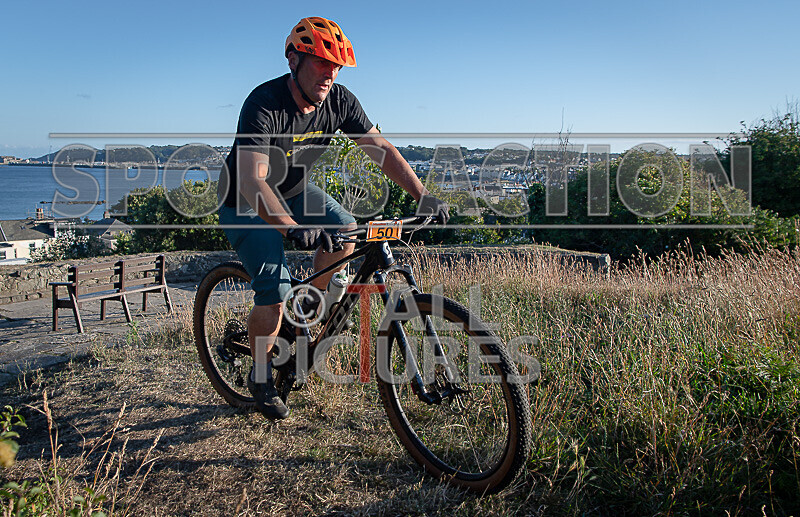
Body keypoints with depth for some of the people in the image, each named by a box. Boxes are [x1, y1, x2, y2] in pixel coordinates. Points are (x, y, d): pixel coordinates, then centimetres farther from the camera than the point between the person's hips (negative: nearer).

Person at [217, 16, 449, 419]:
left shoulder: (339, 101, -15)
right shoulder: (264, 104, -32)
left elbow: (381, 149, -13)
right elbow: (253, 182, -42)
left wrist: (423, 196, -24)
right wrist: (292, 228, -58)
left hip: (294, 189, 6)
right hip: (247, 200, -6)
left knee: (346, 233, -15)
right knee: (274, 292, -19)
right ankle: (261, 375, 7)